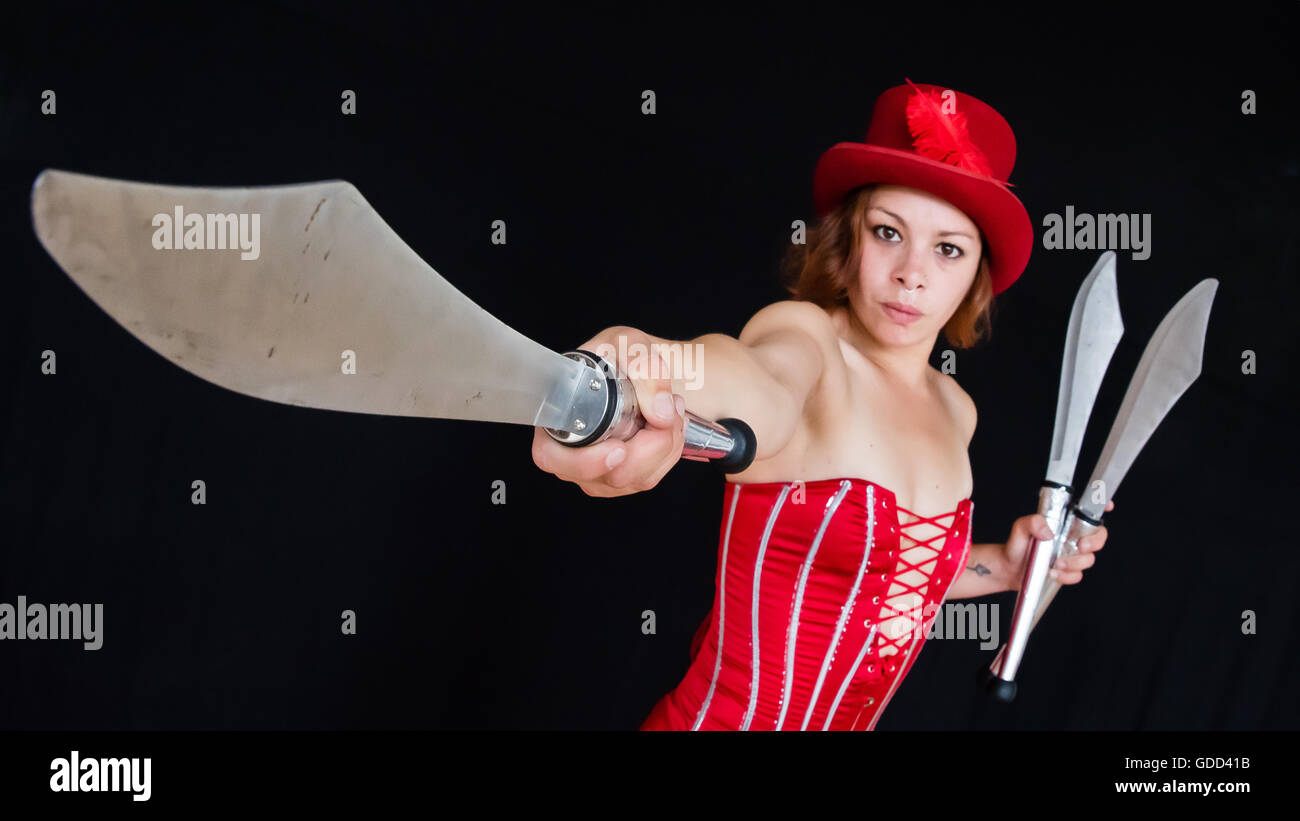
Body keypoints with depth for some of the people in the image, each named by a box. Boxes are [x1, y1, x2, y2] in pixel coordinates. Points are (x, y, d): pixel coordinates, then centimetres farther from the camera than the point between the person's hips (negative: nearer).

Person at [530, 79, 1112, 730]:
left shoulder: (954, 412, 2)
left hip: (853, 718, 7)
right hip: (722, 719, -7)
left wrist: (1003, 566, 4)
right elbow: (768, 392, -43)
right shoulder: (806, 335, -18)